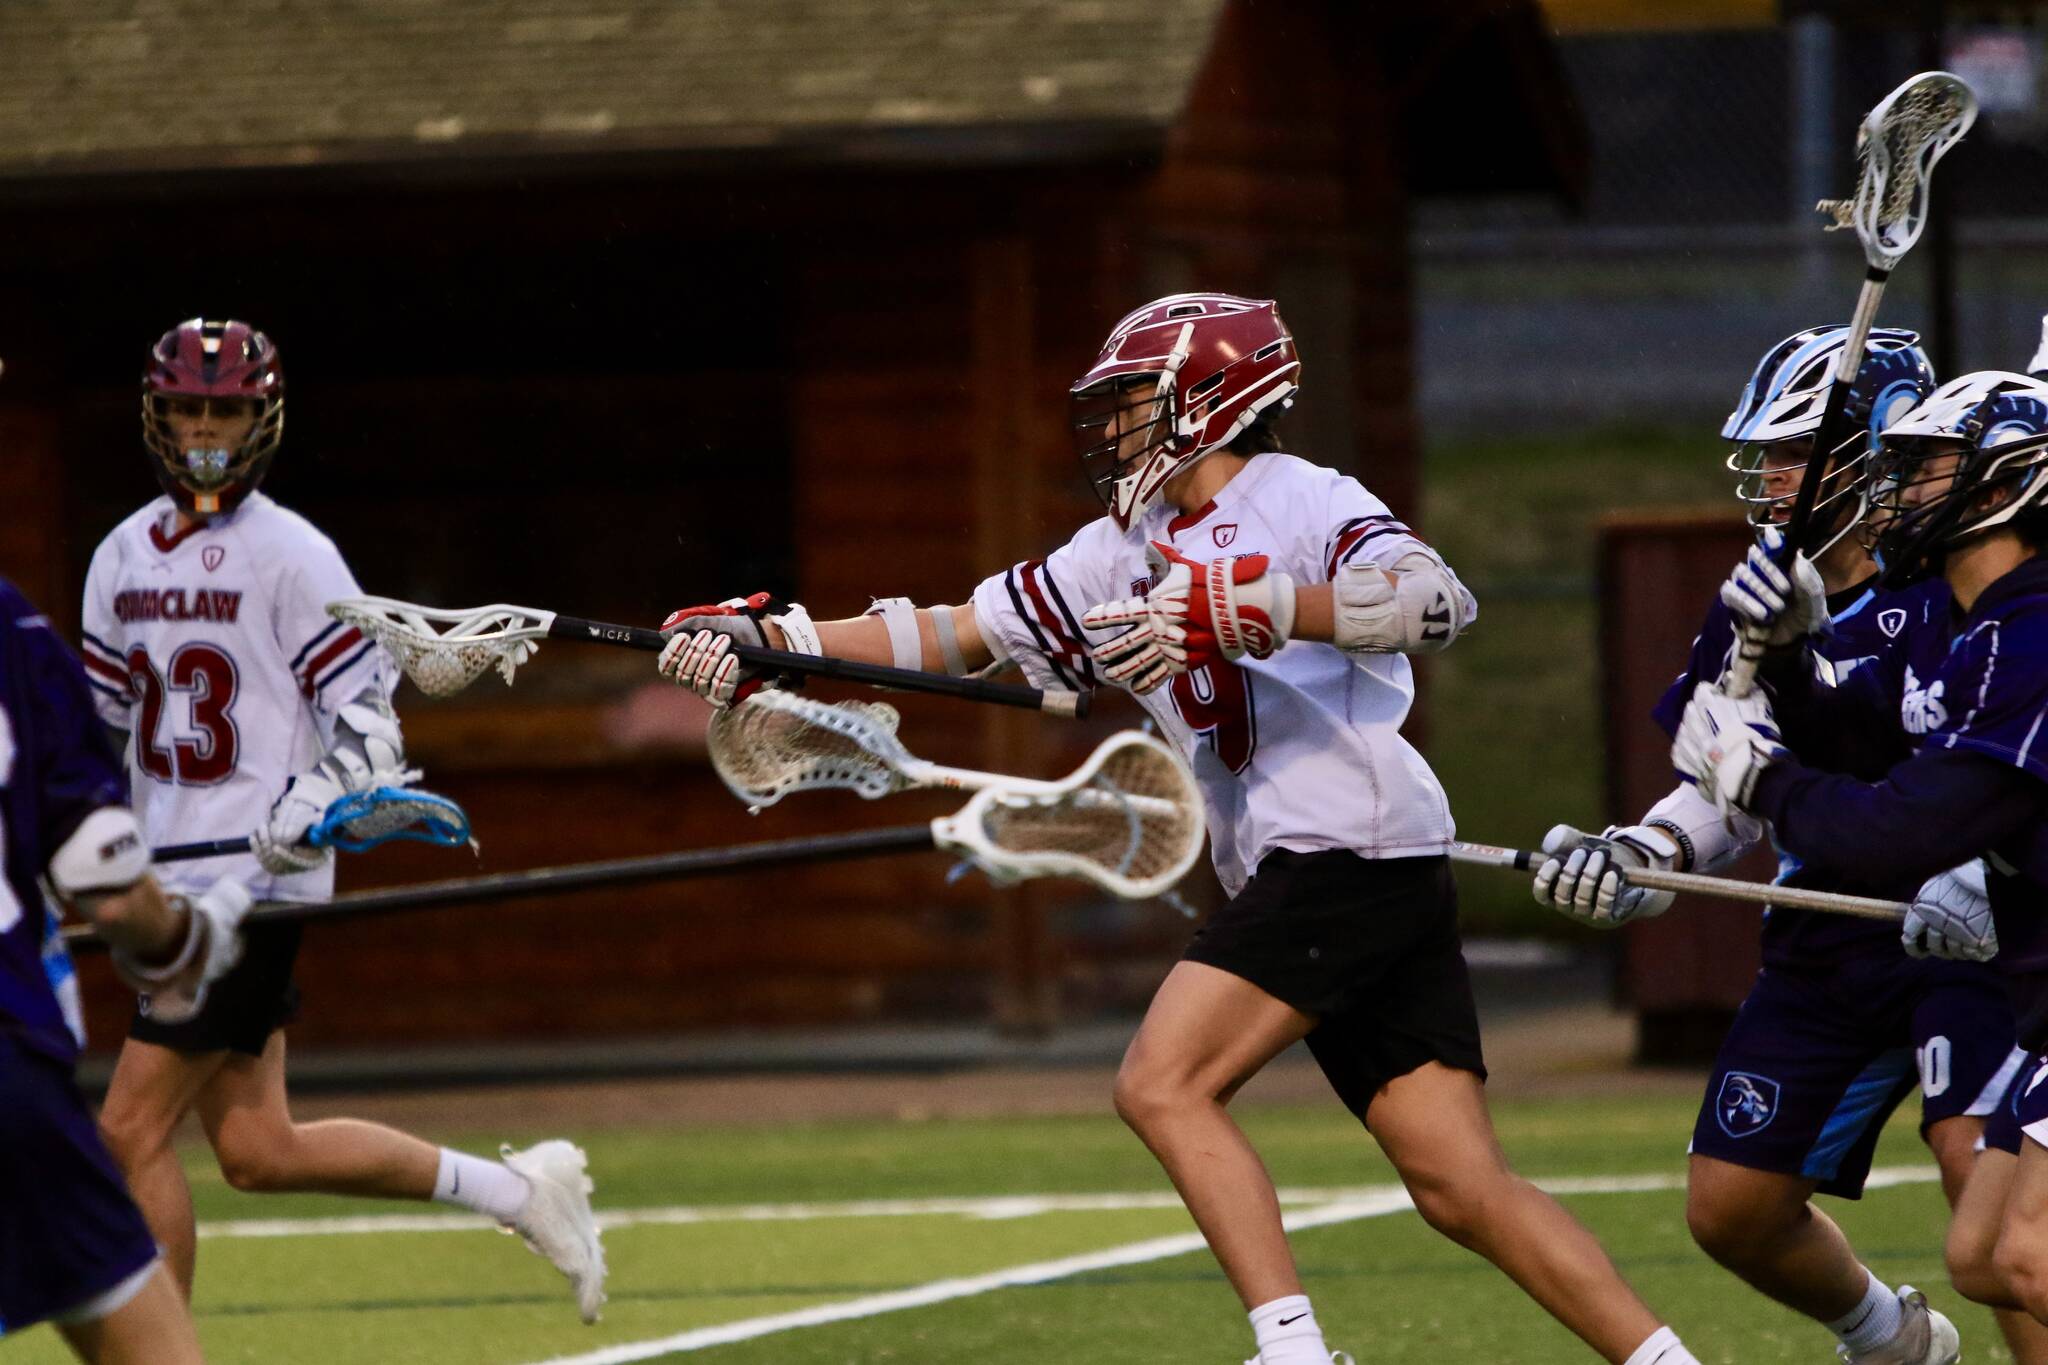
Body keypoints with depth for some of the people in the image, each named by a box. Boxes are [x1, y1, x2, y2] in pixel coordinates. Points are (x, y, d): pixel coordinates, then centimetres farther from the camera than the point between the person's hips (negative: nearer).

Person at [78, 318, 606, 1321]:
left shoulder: (290, 555, -7)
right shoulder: (122, 558, 14)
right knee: (256, 1152, 6)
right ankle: (515, 1191, 19)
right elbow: (104, 725, 24)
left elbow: (368, 713, -9)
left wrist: (314, 805, -25)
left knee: (132, 1131, -10)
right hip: (177, 880, 7)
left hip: (255, 877, -7)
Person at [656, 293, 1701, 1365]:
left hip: (1353, 845, -8)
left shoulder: (1302, 503, -5)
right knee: (1460, 1188, 1)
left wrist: (1245, 608, -32)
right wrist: (761, 638, 9)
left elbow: (1435, 603, -23)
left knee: (1164, 1084, -15)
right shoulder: (1125, 552, 20)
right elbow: (952, 636, 19)